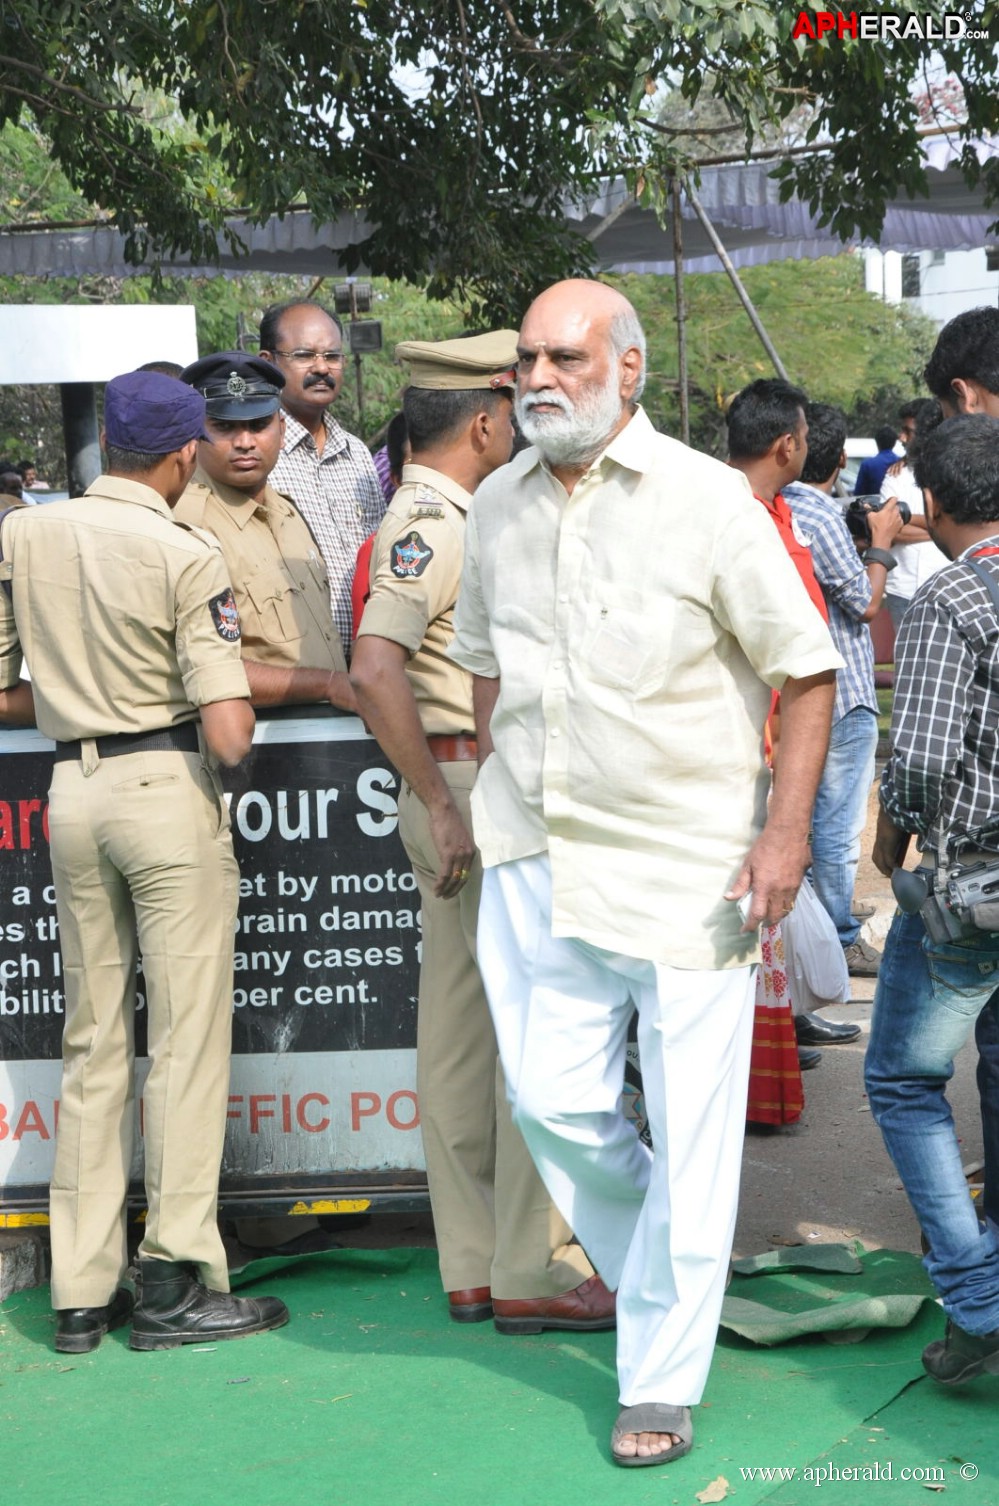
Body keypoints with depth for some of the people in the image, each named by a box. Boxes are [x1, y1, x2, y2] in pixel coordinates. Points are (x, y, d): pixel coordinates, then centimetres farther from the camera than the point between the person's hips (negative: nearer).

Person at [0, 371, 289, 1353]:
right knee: (188, 1034, 2)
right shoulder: (185, 556, -11)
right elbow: (229, 735, -16)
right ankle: (175, 1280, 4)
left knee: (91, 1039, 12)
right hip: (167, 789, -5)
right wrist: (226, 705, 6)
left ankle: (82, 1289, 16)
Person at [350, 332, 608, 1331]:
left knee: (462, 1030, 11)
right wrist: (442, 807, -25)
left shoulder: (439, 519, 17)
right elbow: (374, 670, -27)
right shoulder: (430, 523, -16)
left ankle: (474, 1266, 17)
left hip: (463, 793, 10)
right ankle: (531, 1273, -1)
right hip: (473, 788, -10)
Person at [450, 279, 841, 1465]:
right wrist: (486, 801, 16)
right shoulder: (497, 505, 6)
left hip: (687, 861, -4)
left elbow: (805, 671, -5)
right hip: (537, 860, 5)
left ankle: (660, 1383, 14)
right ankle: (664, 1272, 34)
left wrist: (785, 831, -12)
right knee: (550, 1098, 6)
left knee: (689, 1128, 1)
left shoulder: (706, 499, -9)